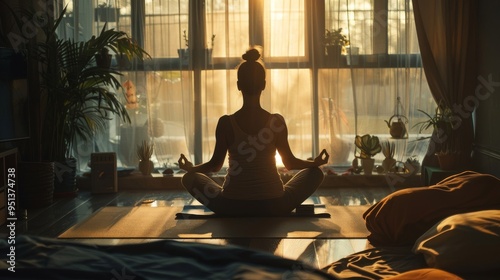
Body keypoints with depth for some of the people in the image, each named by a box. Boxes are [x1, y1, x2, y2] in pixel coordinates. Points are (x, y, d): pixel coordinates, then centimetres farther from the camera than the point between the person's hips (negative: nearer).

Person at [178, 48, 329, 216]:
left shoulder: (226, 123, -9)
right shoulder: (277, 122, -8)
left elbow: (215, 165, 1)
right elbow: (290, 163, 2)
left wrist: (189, 167, 22)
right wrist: (317, 162, 22)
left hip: (232, 207, 0)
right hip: (273, 207, 0)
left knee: (189, 178, 23)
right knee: (315, 173, 22)